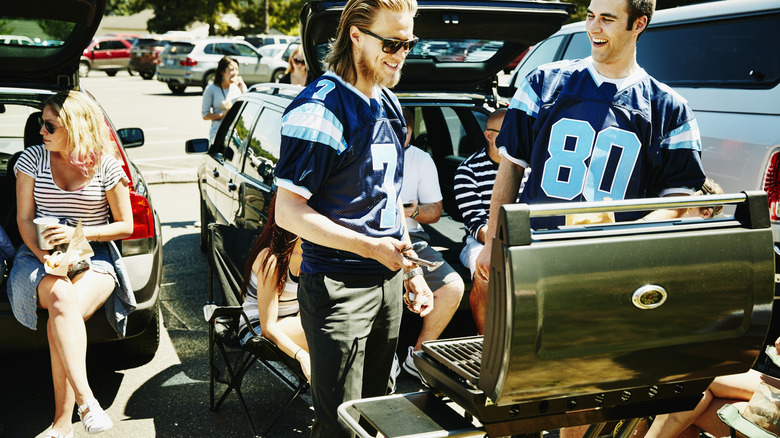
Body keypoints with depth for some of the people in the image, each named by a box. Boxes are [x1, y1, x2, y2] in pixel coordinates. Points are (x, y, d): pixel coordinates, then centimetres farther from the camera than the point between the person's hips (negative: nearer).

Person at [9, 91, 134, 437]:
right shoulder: (33, 159, 6)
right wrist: (45, 257, -14)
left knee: (62, 321, -31)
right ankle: (86, 400, -42)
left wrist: (79, 233, -11)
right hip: (40, 255, 1)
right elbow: (24, 220, 4)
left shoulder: (106, 167, 1)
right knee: (62, 299, -36)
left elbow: (126, 226, 4)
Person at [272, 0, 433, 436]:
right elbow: (288, 212, -19)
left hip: (388, 282, 8)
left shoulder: (389, 104, 11)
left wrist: (412, 272, 15)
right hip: (338, 289, -8)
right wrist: (372, 247, -23)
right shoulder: (319, 109, -16)